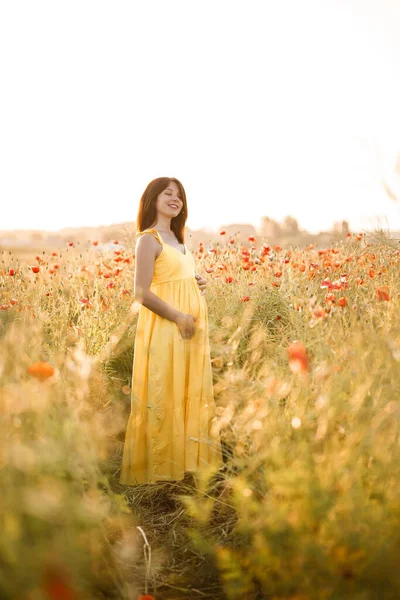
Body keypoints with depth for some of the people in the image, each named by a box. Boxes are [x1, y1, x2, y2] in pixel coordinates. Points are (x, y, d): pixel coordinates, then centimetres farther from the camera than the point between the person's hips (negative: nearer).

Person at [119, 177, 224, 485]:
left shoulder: (178, 239, 15)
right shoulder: (149, 239, -10)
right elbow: (142, 294, -17)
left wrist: (198, 285, 6)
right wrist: (179, 317, -19)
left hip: (191, 329, 9)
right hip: (165, 330, -8)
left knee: (192, 393, 13)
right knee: (164, 397, -1)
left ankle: (187, 459, 24)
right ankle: (159, 467, 10)